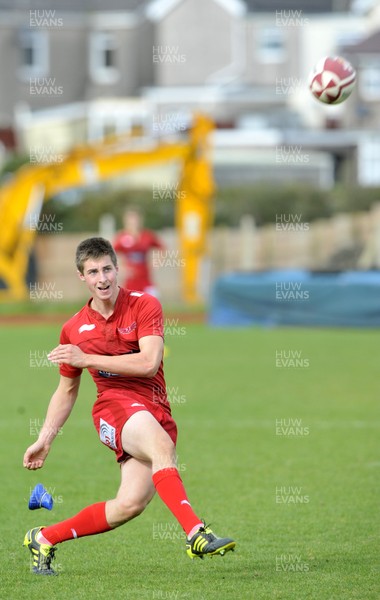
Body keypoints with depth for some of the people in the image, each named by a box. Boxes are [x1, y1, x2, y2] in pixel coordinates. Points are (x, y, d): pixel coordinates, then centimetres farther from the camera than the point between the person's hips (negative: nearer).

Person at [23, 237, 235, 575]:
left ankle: (44, 539, 4)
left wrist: (87, 359, -13)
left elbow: (149, 363, -13)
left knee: (131, 504, -13)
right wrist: (45, 440, 18)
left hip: (156, 410, 1)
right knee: (162, 445, -35)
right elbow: (67, 390, 23)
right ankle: (196, 534, -48)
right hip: (115, 405, -1)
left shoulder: (145, 306, 2)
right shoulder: (74, 329, 10)